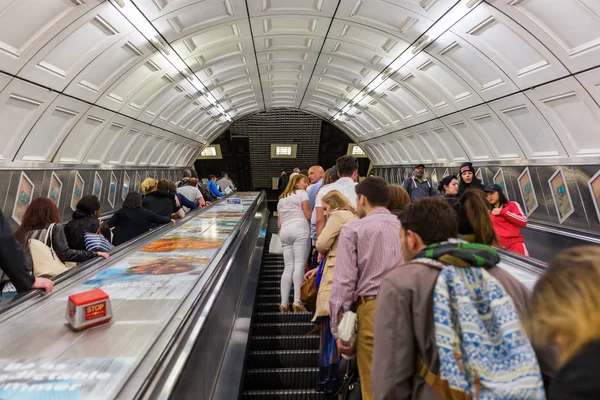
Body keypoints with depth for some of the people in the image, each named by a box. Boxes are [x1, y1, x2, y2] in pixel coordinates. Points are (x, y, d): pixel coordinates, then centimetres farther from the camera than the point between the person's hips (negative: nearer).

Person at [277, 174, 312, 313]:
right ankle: (297, 302, -15)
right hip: (299, 229, -6)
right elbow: (308, 215, 3)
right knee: (300, 264, -9)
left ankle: (284, 303, -1)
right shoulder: (302, 193, 10)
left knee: (288, 266, 5)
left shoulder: (281, 199, 28)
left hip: (284, 231, 6)